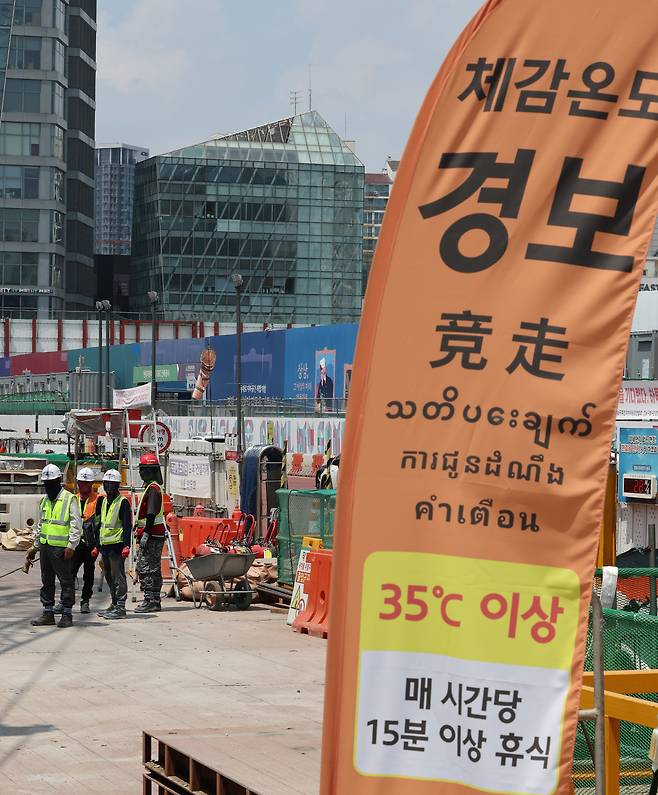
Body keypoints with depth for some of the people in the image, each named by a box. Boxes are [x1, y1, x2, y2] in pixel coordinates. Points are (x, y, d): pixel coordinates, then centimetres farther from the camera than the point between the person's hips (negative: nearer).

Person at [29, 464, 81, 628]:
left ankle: (67, 614, 4)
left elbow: (76, 525, -10)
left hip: (61, 548, -7)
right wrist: (36, 546, 23)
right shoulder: (45, 501, 16)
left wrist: (71, 545, -17)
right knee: (46, 581, 11)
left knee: (66, 581, -1)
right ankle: (48, 613, 18)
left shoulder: (69, 499, -7)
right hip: (45, 547, 7)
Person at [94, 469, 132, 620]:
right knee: (109, 577, 14)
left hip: (117, 545, -8)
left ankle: (120, 608, -7)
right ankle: (114, 604, 23)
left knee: (118, 577, -8)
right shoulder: (102, 501, 15)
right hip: (105, 545, 8)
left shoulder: (123, 502, -7)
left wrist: (126, 545, -20)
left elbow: (127, 526, -13)